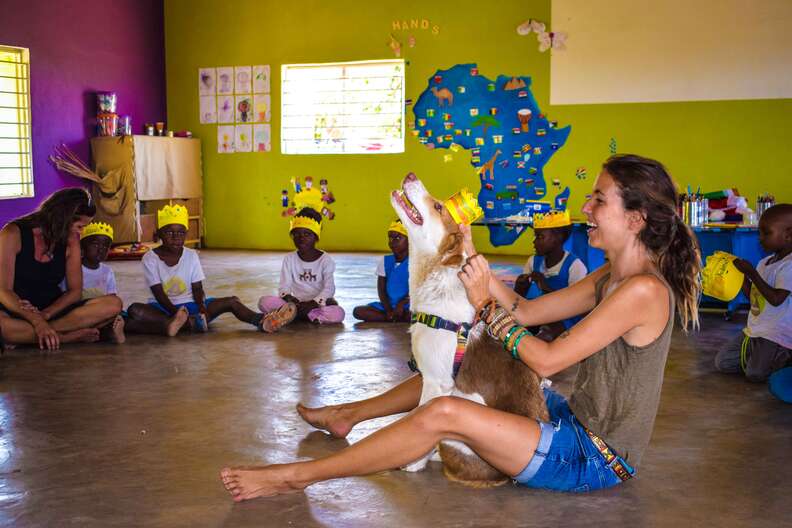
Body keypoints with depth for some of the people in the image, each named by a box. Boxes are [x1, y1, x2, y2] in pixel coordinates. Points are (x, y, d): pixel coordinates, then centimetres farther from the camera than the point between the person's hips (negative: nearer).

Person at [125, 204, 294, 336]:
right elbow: (159, 294, -12)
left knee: (232, 301, -16)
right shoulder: (150, 258, -5)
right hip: (163, 307, -3)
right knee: (135, 310, -35)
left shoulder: (191, 255, 3)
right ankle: (189, 324, -45)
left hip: (189, 305, 3)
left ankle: (262, 321, -43)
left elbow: (198, 289, 0)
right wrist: (177, 314, -27)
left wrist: (201, 309, -22)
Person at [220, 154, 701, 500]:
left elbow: (546, 361, -22)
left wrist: (487, 306, -16)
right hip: (578, 422, 10)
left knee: (445, 413, -24)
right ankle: (347, 415, 36)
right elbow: (526, 312, 7)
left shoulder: (644, 290, -23)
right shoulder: (611, 277, 7)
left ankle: (296, 476, -12)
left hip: (599, 457, -10)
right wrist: (470, 255, 0)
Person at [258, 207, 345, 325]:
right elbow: (284, 287, -2)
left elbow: (329, 289, -11)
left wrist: (312, 304, -28)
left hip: (318, 305, -1)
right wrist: (288, 298, -26)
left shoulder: (326, 260, -1)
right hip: (297, 304, 1)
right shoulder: (289, 259, 6)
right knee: (264, 302, -23)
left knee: (338, 314, -35)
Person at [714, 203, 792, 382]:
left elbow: (776, 299, -26)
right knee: (722, 363, 3)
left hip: (775, 336, -8)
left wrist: (751, 272, -22)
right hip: (754, 330, 8)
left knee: (754, 375, -16)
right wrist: (742, 275, -2)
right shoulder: (764, 262, 9)